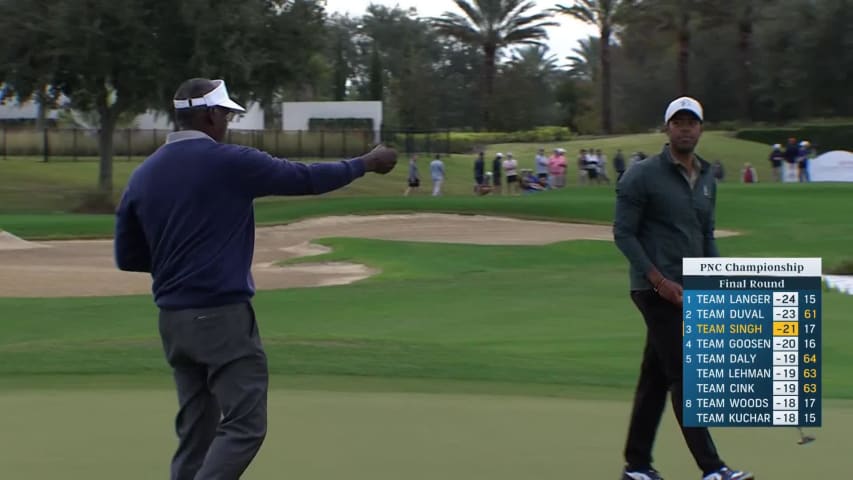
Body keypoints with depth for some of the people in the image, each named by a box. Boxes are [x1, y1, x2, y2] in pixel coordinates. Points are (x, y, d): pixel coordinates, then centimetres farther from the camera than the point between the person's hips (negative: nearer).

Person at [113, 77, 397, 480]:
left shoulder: (142, 176, 7)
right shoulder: (230, 162, -9)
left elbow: (127, 258, 11)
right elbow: (306, 179, 0)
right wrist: (365, 163, 14)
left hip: (173, 319, 7)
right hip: (223, 317, -7)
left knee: (196, 430, 13)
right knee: (244, 426, -5)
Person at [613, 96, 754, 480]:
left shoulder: (706, 179, 13)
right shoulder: (642, 176, -8)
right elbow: (623, 233, -10)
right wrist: (659, 279, -16)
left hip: (687, 289, 7)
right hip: (656, 289, -7)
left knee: (656, 377, 11)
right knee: (685, 376, -10)